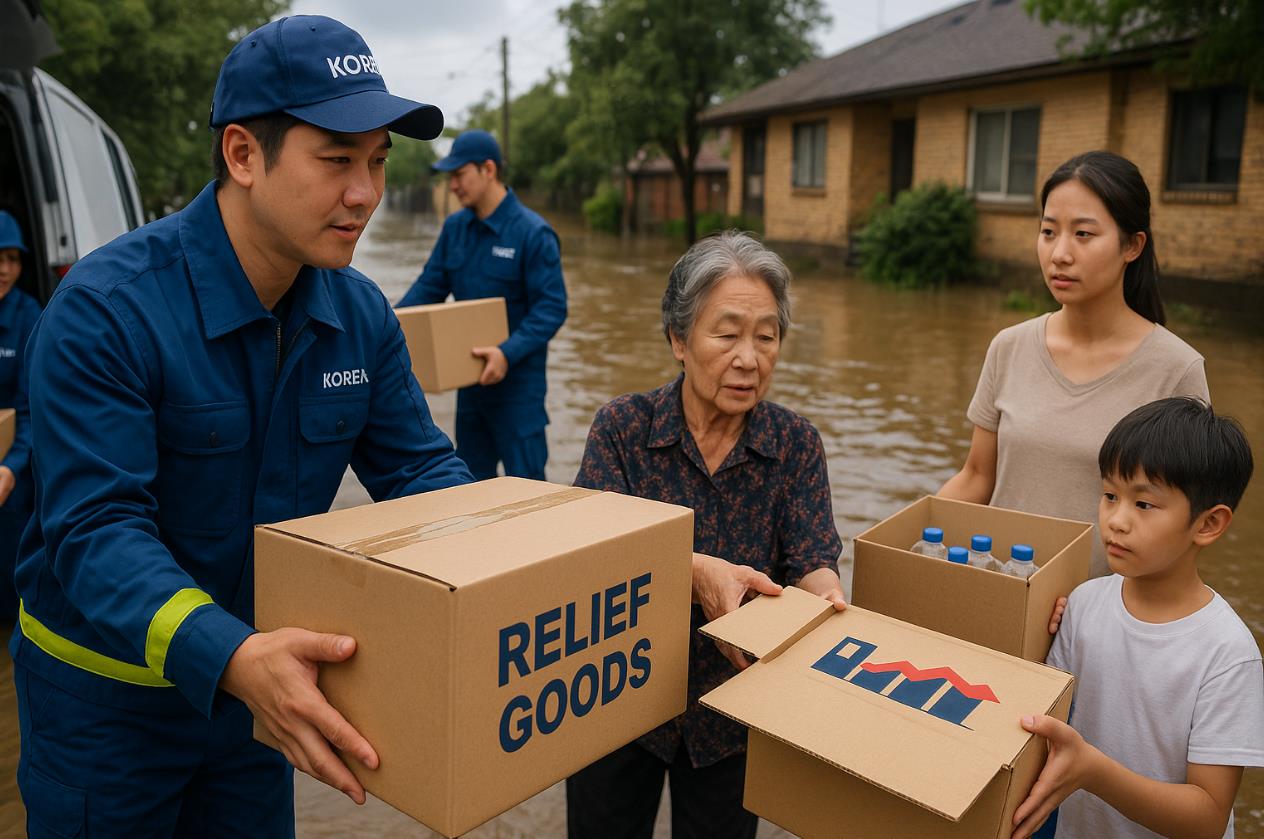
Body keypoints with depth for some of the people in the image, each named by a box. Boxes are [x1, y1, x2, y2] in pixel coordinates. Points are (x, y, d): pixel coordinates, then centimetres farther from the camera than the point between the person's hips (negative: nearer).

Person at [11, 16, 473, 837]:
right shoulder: (106, 309, -24)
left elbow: (417, 467, -5)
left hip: (258, 677, 5)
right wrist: (228, 657, -45)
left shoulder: (362, 315, -8)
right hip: (106, 689, -4)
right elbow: (95, 529, -29)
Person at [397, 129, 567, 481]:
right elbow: (429, 287, 11)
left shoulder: (533, 233, -14)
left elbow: (552, 308, -17)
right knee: (471, 481, 16)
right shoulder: (455, 227, 7)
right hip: (471, 376, 7)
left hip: (518, 379, -7)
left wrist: (509, 353, -29)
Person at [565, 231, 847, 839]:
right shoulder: (622, 427, -11)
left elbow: (812, 561, -14)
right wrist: (696, 571, -36)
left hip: (733, 717, 1)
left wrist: (824, 594, -38)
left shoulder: (795, 444, -6)